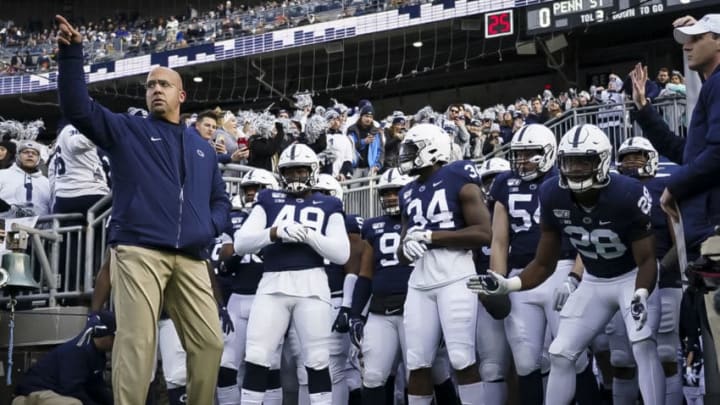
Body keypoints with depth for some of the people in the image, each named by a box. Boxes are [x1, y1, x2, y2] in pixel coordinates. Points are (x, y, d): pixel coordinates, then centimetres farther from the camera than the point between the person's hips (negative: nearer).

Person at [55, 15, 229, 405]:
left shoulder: (203, 149, 25)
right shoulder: (126, 130, 13)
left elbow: (220, 201, 27)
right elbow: (78, 108, 0)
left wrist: (210, 227, 5)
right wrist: (72, 54, -10)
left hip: (190, 258, 4)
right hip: (139, 251, -4)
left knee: (209, 342, 2)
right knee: (136, 341, -11)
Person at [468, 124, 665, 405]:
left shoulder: (627, 195, -30)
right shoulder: (553, 196, -18)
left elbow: (646, 260, -23)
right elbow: (544, 264, -7)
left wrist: (641, 295, -43)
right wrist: (508, 285, -23)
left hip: (633, 277, -4)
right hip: (594, 282, 4)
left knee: (644, 347, -23)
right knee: (560, 355, 0)